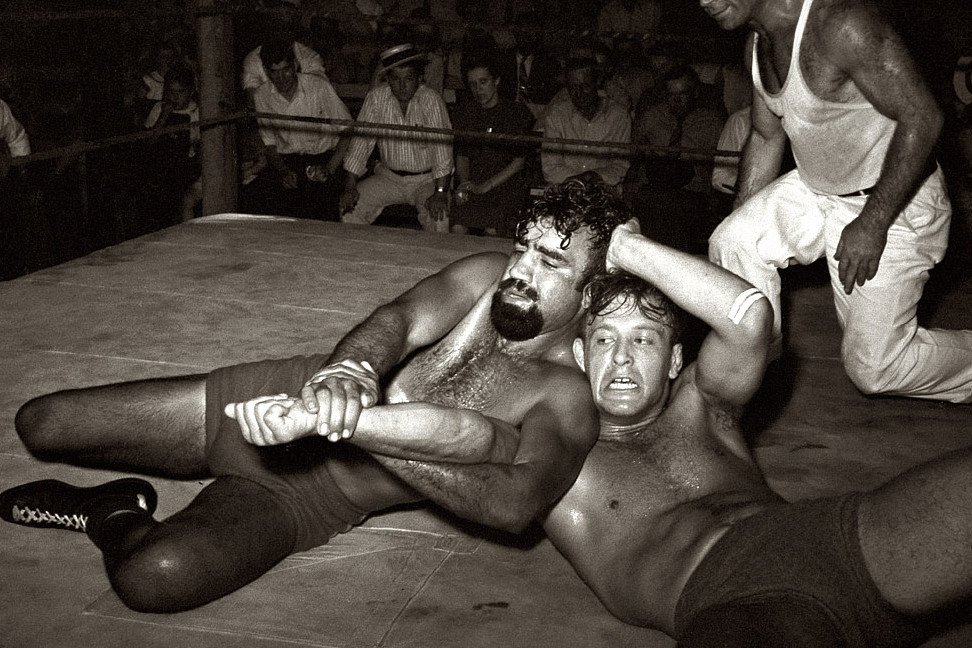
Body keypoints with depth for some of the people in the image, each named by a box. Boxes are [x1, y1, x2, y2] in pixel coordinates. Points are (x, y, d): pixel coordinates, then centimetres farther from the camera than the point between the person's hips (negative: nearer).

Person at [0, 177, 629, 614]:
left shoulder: (567, 402, -15)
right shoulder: (491, 276, -4)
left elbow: (514, 502, -35)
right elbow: (402, 318, -21)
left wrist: (362, 425, -39)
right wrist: (349, 371, -46)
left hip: (312, 497, -4)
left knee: (153, 575, -32)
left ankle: (114, 517, 1)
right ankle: (117, 505, 27)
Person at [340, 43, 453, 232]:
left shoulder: (431, 100, -17)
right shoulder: (376, 97, -7)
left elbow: (442, 147, -21)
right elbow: (361, 140, -5)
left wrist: (440, 192, -30)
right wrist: (350, 186, -11)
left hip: (427, 179, -4)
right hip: (389, 177, 4)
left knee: (437, 215, -30)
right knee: (350, 207, -10)